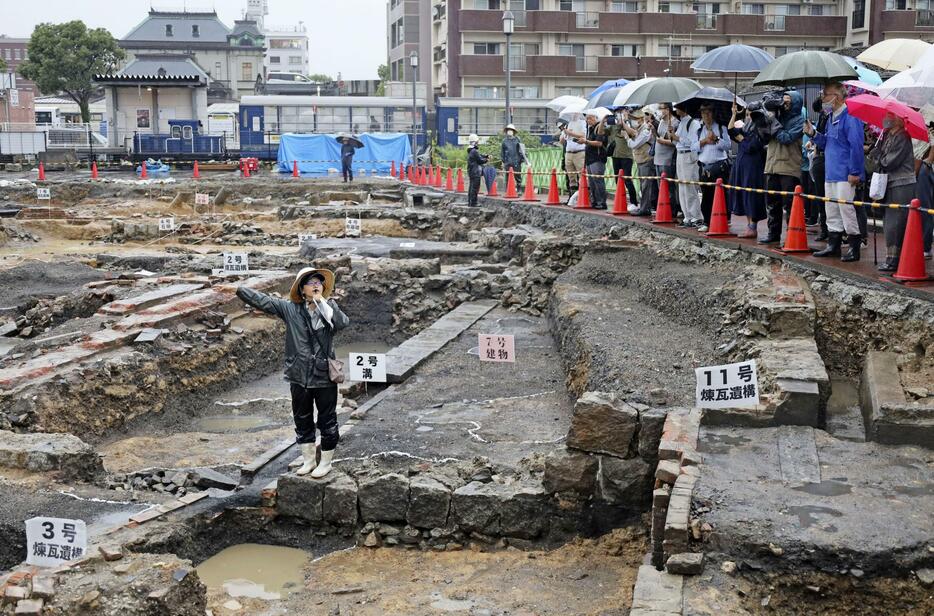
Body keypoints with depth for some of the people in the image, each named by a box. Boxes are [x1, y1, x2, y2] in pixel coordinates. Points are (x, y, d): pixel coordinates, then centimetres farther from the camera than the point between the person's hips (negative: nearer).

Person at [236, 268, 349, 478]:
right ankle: (308, 460, 32)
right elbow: (262, 300, -3)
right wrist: (238, 289, -9)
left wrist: (322, 302, -21)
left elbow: (343, 323, -23)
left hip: (324, 376, -2)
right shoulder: (290, 309, -2)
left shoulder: (329, 306, -4)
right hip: (300, 376, 2)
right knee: (302, 420, 15)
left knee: (327, 421, 8)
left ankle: (326, 462, 24)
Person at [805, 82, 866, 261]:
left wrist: (854, 172, -20)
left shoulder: (849, 117, -15)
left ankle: (854, 249, 1)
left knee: (847, 209, -6)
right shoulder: (831, 117, 16)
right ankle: (833, 245, 23)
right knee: (831, 212, 14)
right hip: (830, 173, 9)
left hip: (845, 175, -9)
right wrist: (813, 134, 5)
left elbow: (856, 146, -18)